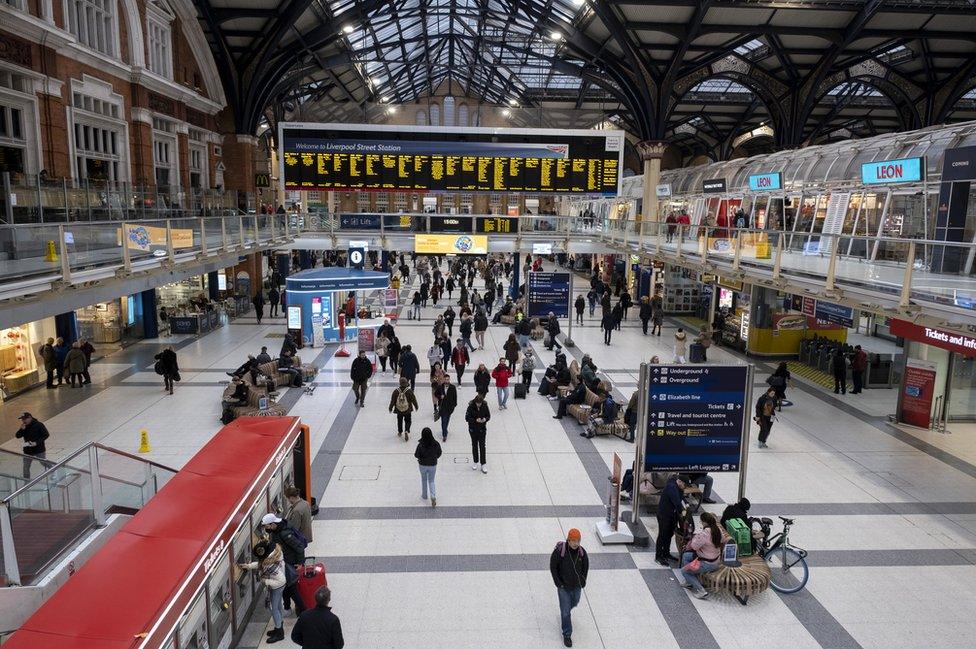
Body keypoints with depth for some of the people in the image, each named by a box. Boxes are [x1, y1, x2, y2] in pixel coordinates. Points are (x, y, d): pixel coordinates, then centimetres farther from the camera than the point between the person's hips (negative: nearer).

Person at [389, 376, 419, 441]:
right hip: (408, 410, -2)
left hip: (399, 410, 2)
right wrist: (416, 406, 10)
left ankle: (399, 432, 35)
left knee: (399, 421, 22)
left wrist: (391, 408, 12)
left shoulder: (396, 391, -11)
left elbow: (392, 400, -3)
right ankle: (406, 431, -12)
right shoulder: (409, 391, -15)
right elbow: (413, 399, -6)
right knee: (407, 421, 10)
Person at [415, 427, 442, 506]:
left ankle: (424, 496, 37)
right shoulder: (436, 444, -17)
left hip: (423, 465, -1)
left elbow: (416, 455, -13)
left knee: (424, 480, 22)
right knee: (431, 481, 16)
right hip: (433, 465, 1)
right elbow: (439, 454, -4)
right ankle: (433, 497, -1)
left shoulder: (420, 445, -24)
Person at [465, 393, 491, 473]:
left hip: (482, 429, 0)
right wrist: (475, 420, -29)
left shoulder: (485, 406, -12)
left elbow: (488, 415, 0)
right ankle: (475, 462, 30)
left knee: (482, 446, 1)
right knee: (474, 445, 14)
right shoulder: (471, 406, -17)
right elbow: (467, 418, -15)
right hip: (473, 429, 0)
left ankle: (483, 464, 10)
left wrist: (485, 419, -23)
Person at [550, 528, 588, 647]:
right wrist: (558, 583, -13)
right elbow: (553, 566, -14)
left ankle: (564, 611, 59)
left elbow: (586, 565, 3)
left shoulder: (581, 551, -15)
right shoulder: (559, 550, -26)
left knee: (574, 603, 27)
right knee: (565, 611, 0)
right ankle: (567, 635, 18)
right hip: (564, 586, -4)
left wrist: (583, 580, 0)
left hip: (577, 586, 4)